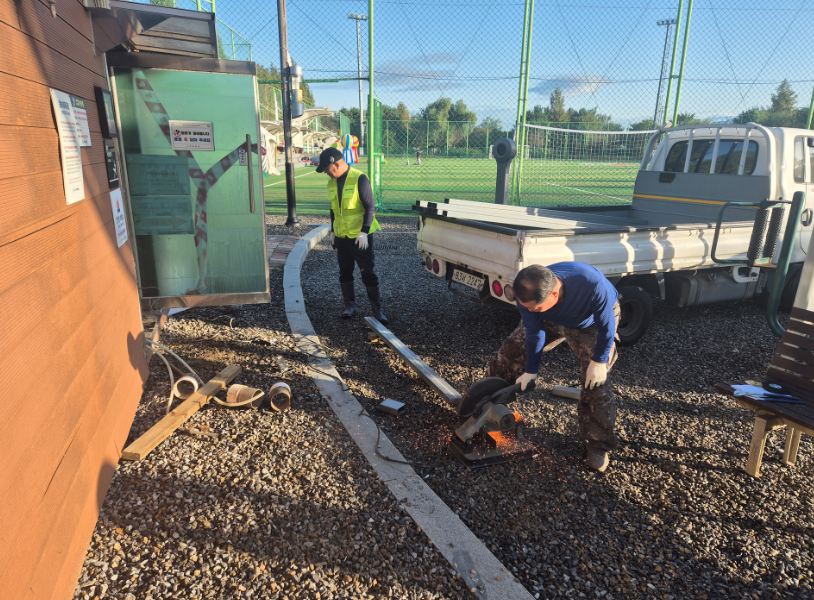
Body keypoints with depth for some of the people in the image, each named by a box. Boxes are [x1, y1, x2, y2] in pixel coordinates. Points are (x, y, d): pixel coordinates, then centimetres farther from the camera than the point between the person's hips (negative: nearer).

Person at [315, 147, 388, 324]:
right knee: (345, 272, 11)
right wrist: (333, 231, 16)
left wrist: (364, 232, -19)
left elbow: (370, 207, -15)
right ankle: (349, 305, 25)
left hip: (359, 237, -6)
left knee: (368, 273, -1)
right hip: (341, 236, 7)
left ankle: (377, 309, 8)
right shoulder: (332, 182, 7)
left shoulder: (359, 179, -14)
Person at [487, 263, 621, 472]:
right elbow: (534, 332, -16)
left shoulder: (593, 285, -48)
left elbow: (606, 325, -27)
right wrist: (531, 370, -8)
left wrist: (599, 360, -18)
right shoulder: (528, 295, -35)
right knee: (513, 348, 2)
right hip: (553, 319, 4)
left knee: (596, 383, -10)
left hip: (592, 323, -3)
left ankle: (598, 444, 10)